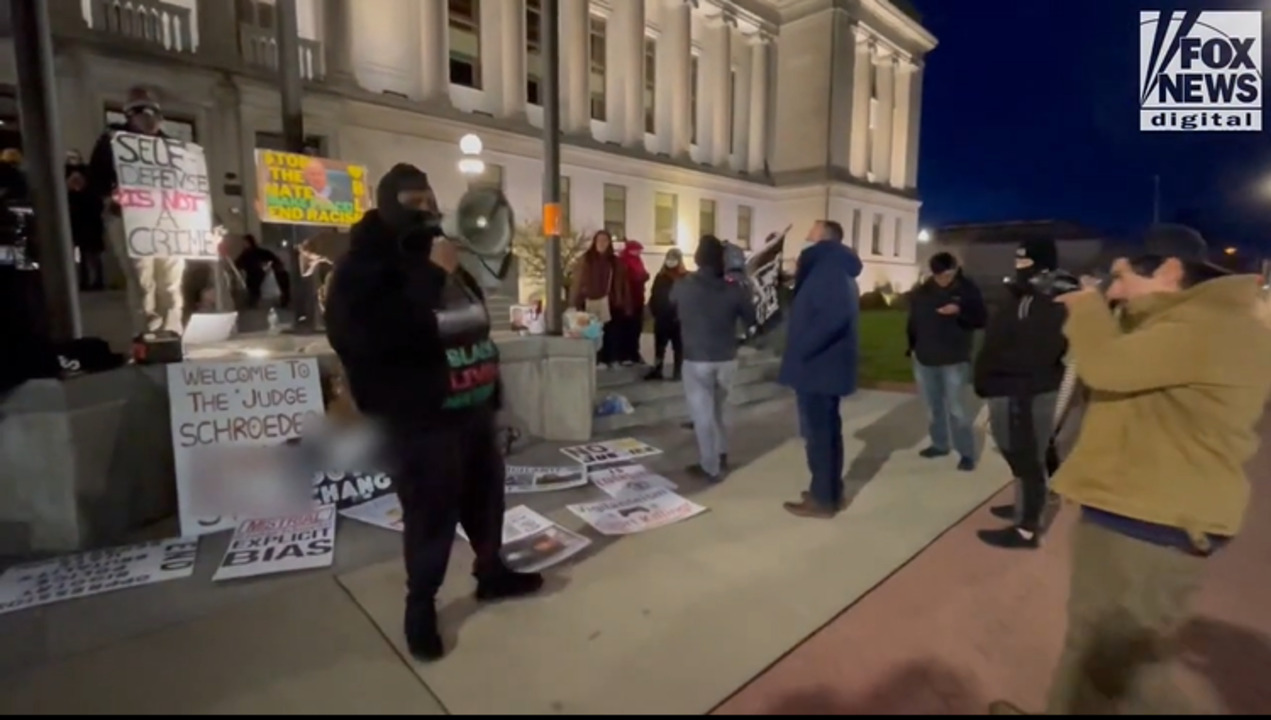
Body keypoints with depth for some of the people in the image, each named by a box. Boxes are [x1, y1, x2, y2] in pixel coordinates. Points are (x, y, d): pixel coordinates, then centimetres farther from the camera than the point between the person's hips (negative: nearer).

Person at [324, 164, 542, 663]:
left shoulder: (450, 266, 14)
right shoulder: (364, 269, -9)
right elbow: (374, 335, -29)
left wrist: (491, 391, 20)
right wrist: (431, 276, -27)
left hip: (474, 410, 8)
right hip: (420, 421, -7)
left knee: (486, 496, 18)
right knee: (430, 516, 0)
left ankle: (492, 574, 39)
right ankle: (421, 605, 24)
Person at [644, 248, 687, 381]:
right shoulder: (661, 276, 9)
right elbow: (654, 296, 10)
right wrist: (654, 312, 1)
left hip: (678, 319, -4)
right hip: (661, 318, 4)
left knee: (678, 347, 7)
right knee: (659, 346, 10)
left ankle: (677, 372, 16)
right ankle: (657, 370, 18)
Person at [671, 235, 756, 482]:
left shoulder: (682, 286, -8)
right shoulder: (734, 289, -7)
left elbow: (668, 308, 12)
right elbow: (752, 319, 4)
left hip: (696, 360, -3)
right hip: (727, 360, 3)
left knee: (703, 414, 7)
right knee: (720, 408, 23)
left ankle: (710, 468, 14)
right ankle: (722, 455, 36)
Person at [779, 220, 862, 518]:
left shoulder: (827, 269, -16)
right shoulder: (838, 271, 16)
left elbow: (834, 315, -31)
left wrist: (802, 348, -24)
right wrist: (799, 277, 11)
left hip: (817, 366, -10)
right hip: (828, 365, 10)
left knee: (816, 433, -1)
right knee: (828, 430, 16)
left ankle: (822, 499, 9)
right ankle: (832, 491, 28)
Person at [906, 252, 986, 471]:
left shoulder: (967, 289, -5)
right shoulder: (921, 292, 4)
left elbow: (981, 320, -7)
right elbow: (913, 321, 12)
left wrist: (960, 312, -24)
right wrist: (912, 346, 6)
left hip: (955, 360, -4)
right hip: (924, 358, 4)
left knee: (957, 409, -6)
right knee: (933, 407, 15)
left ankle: (966, 453, 4)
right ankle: (940, 444, 30)